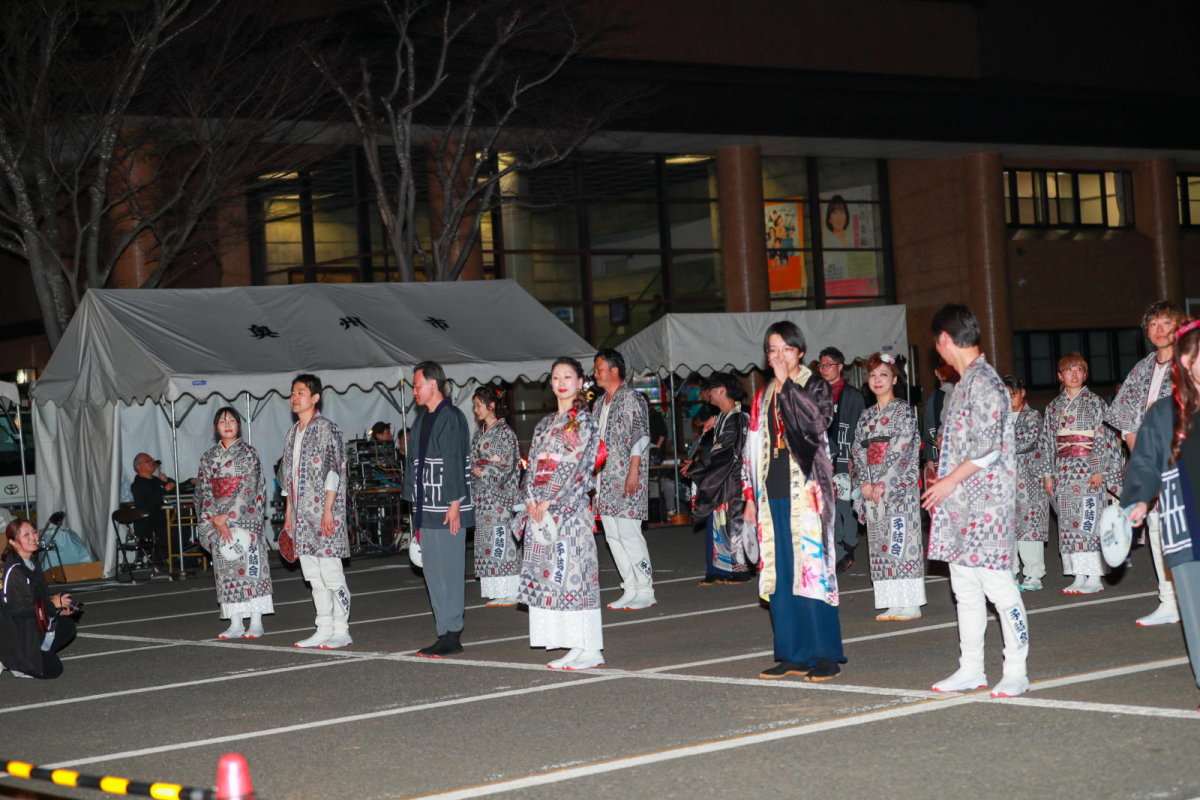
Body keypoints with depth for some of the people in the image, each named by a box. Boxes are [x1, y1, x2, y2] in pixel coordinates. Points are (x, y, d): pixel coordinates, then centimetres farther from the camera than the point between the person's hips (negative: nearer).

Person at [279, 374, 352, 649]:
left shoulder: (326, 429, -8)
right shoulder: (293, 433, 16)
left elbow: (333, 471, -14)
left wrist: (328, 510, -19)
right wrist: (288, 511, 16)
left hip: (324, 514, -8)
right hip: (302, 517, 8)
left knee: (330, 573, -7)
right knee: (314, 576, 10)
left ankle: (341, 630, -1)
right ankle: (324, 629, 15)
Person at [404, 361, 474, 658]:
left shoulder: (451, 418, -9)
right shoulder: (422, 420, 18)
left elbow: (456, 463, -14)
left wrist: (455, 504, -19)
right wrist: (416, 505, 16)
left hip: (447, 510, -9)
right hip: (426, 511, 9)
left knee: (449, 572, -6)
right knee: (433, 573, 9)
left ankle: (453, 636, -2)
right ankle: (444, 634, 13)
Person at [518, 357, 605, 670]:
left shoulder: (584, 421, -3)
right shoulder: (545, 424, 18)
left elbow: (584, 469, -10)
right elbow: (532, 465, 16)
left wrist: (551, 503, -14)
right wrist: (531, 500, -2)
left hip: (569, 508, -7)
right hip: (540, 511, 7)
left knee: (572, 572, -10)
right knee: (546, 573, 4)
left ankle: (589, 649, -7)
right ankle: (573, 648, 8)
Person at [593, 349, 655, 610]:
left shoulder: (631, 398, -6)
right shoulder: (600, 403, 19)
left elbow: (640, 436, -13)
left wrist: (633, 471, -21)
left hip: (626, 477, -9)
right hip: (605, 478, 9)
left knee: (628, 534, -11)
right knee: (613, 535, 7)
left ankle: (645, 591, -5)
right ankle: (630, 589, 12)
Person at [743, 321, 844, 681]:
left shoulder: (815, 387, 2)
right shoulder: (763, 397, 17)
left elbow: (818, 419, -20)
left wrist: (787, 382, -13)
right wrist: (751, 496, 14)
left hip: (806, 492, -5)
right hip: (773, 495, 6)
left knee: (812, 568, -8)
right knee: (779, 574, 4)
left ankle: (826, 654, -4)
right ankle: (792, 654, 10)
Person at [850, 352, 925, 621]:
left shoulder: (904, 412, -2)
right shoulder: (866, 417, 16)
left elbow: (901, 450, -11)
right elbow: (858, 451, 10)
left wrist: (883, 485, -15)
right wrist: (864, 483, -6)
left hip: (899, 487, -6)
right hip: (871, 489, 6)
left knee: (901, 541, -9)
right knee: (880, 545, 3)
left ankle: (910, 604, -6)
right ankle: (892, 604, 6)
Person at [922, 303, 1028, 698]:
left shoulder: (982, 382, -14)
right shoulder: (966, 382, 16)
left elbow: (988, 447, -20)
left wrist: (950, 480, -14)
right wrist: (946, 477, 16)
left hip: (985, 503, -10)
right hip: (960, 503, 10)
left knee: (997, 585, -6)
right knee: (965, 588, 12)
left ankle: (1016, 672, 0)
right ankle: (971, 669, 18)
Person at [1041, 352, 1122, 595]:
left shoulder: (1094, 402, 1)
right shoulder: (1053, 407, 14)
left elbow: (1102, 436, -5)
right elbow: (1047, 442, 15)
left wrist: (1099, 470, -12)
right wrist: (1048, 473, 8)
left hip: (1088, 467, -5)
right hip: (1063, 470, 5)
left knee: (1088, 520, -9)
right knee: (1068, 521, 2)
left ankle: (1095, 578, -7)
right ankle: (1079, 577, 6)